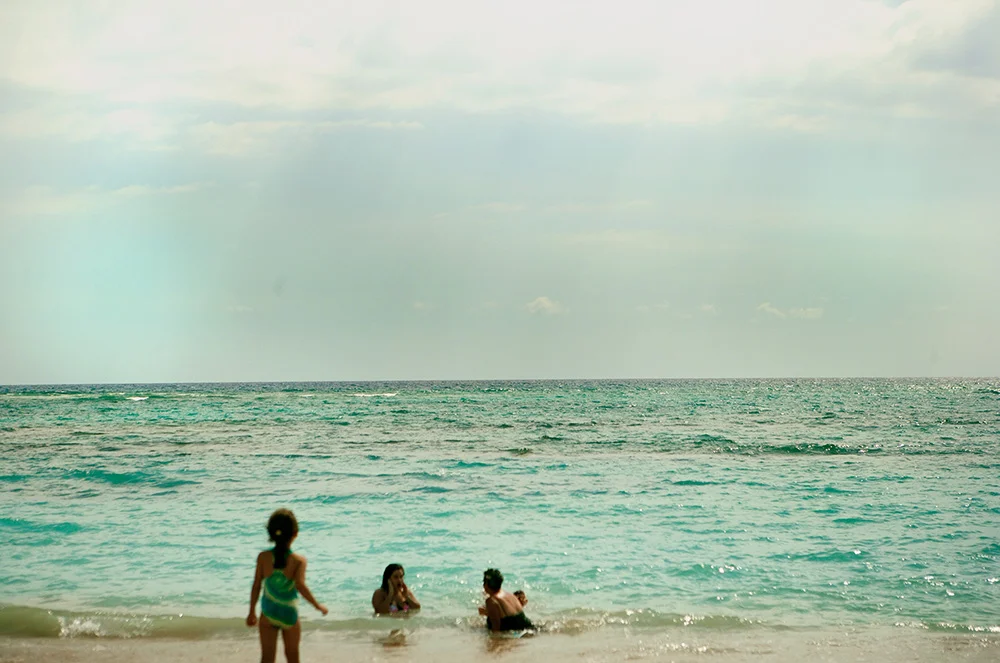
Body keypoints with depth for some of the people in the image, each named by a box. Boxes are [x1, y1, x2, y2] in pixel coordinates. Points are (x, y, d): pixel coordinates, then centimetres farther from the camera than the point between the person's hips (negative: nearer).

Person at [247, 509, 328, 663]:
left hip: (268, 614, 1)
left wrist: (252, 612, 7)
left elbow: (256, 586, -3)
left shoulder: (263, 557, -6)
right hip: (289, 615, -1)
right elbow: (300, 585, -25)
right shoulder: (298, 560, -12)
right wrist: (317, 605, -14)